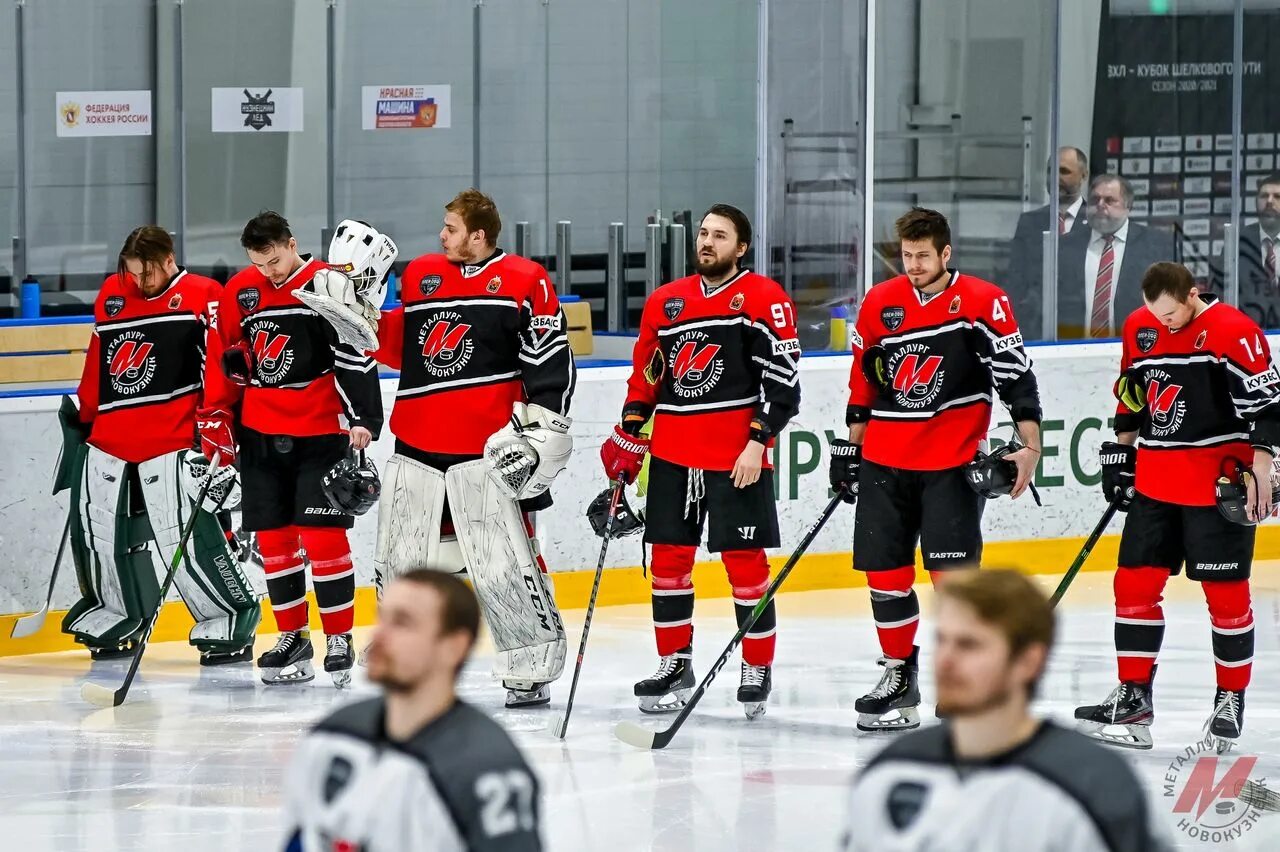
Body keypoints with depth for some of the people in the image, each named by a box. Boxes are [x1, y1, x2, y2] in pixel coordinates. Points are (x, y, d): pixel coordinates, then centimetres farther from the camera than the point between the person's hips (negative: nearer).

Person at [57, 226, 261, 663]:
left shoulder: (202, 298, -6)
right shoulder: (111, 295, 13)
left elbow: (219, 360, -12)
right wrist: (83, 415, 24)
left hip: (170, 439, -7)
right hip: (109, 438, 7)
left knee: (184, 536, -13)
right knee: (96, 528, 11)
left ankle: (231, 619, -2)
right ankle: (116, 616, 30)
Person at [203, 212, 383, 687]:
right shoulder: (239, 292, 6)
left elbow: (355, 356, -13)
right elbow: (226, 362, 15)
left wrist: (362, 419, -20)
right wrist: (217, 419, 10)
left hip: (320, 434, -5)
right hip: (260, 435, 5)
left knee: (322, 536, -8)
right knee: (274, 537, 7)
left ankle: (339, 638, 1)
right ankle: (292, 638, 17)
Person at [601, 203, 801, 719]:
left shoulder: (763, 299, -6)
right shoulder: (665, 302, 11)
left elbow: (784, 381, -9)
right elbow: (645, 376, 19)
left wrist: (758, 443, -15)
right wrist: (627, 439, 12)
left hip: (738, 457, -5)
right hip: (672, 453, 5)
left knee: (745, 562, -2)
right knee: (668, 559, 8)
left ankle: (758, 668, 8)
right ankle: (674, 664, 19)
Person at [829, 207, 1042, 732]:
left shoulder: (982, 302, -8)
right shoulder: (879, 304, 5)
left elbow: (1015, 374, -11)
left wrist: (1029, 447, -18)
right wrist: (851, 446, 16)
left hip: (953, 461, -4)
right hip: (885, 460, 4)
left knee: (953, 573, -10)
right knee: (885, 571, 6)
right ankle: (899, 675, 20)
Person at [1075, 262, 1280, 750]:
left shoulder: (1234, 333, -14)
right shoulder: (1139, 329, 6)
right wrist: (1120, 450, 20)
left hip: (1218, 484, -6)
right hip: (1154, 482, 6)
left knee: (1225, 591, 0)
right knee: (1135, 583, 4)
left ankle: (1231, 696, 12)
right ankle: (1133, 698, 10)